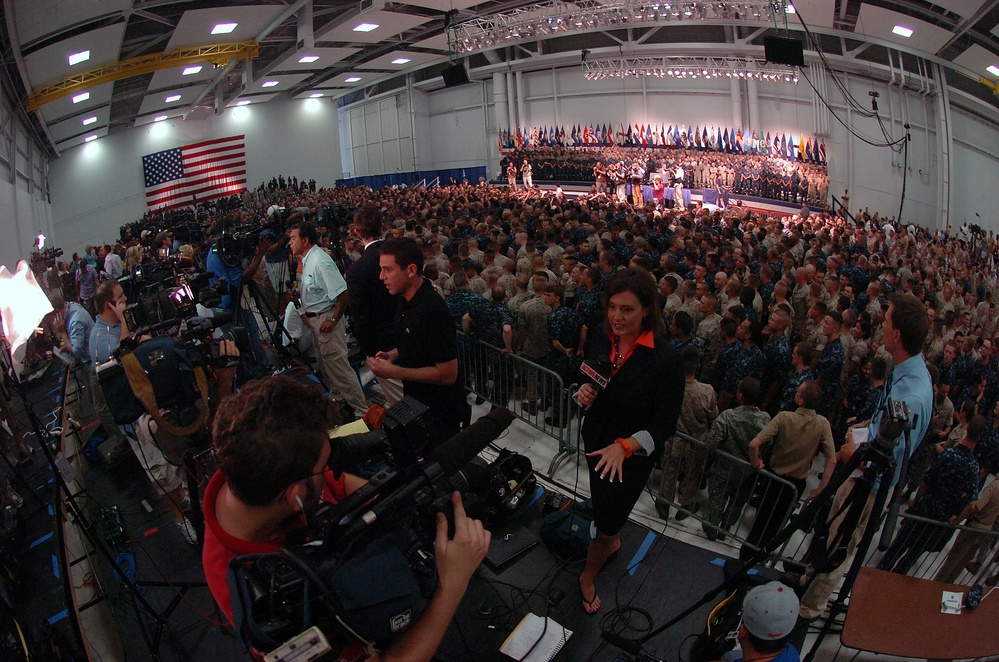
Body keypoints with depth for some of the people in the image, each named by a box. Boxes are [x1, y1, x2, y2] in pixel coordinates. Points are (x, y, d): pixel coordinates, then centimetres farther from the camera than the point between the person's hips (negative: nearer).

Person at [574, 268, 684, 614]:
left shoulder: (665, 358, -24)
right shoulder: (607, 342, -7)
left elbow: (665, 423, -20)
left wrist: (624, 447, -32)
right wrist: (586, 391, -14)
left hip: (634, 456, -5)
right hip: (596, 442, 5)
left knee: (607, 520, 8)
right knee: (605, 509, 24)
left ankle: (588, 578, 34)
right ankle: (612, 541, 56)